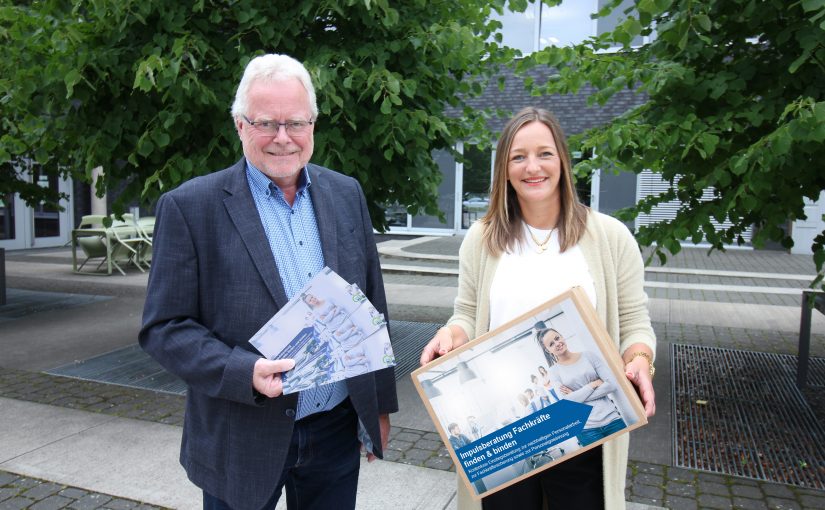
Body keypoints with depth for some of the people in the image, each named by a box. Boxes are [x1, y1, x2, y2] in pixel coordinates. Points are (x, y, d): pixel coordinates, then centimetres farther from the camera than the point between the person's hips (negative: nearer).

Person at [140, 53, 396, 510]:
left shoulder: (347, 194, 3)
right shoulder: (189, 207, -9)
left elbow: (372, 308, 7)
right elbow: (163, 327, -8)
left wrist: (379, 404, 9)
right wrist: (244, 373, -24)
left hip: (337, 432, 4)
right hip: (242, 439, -3)